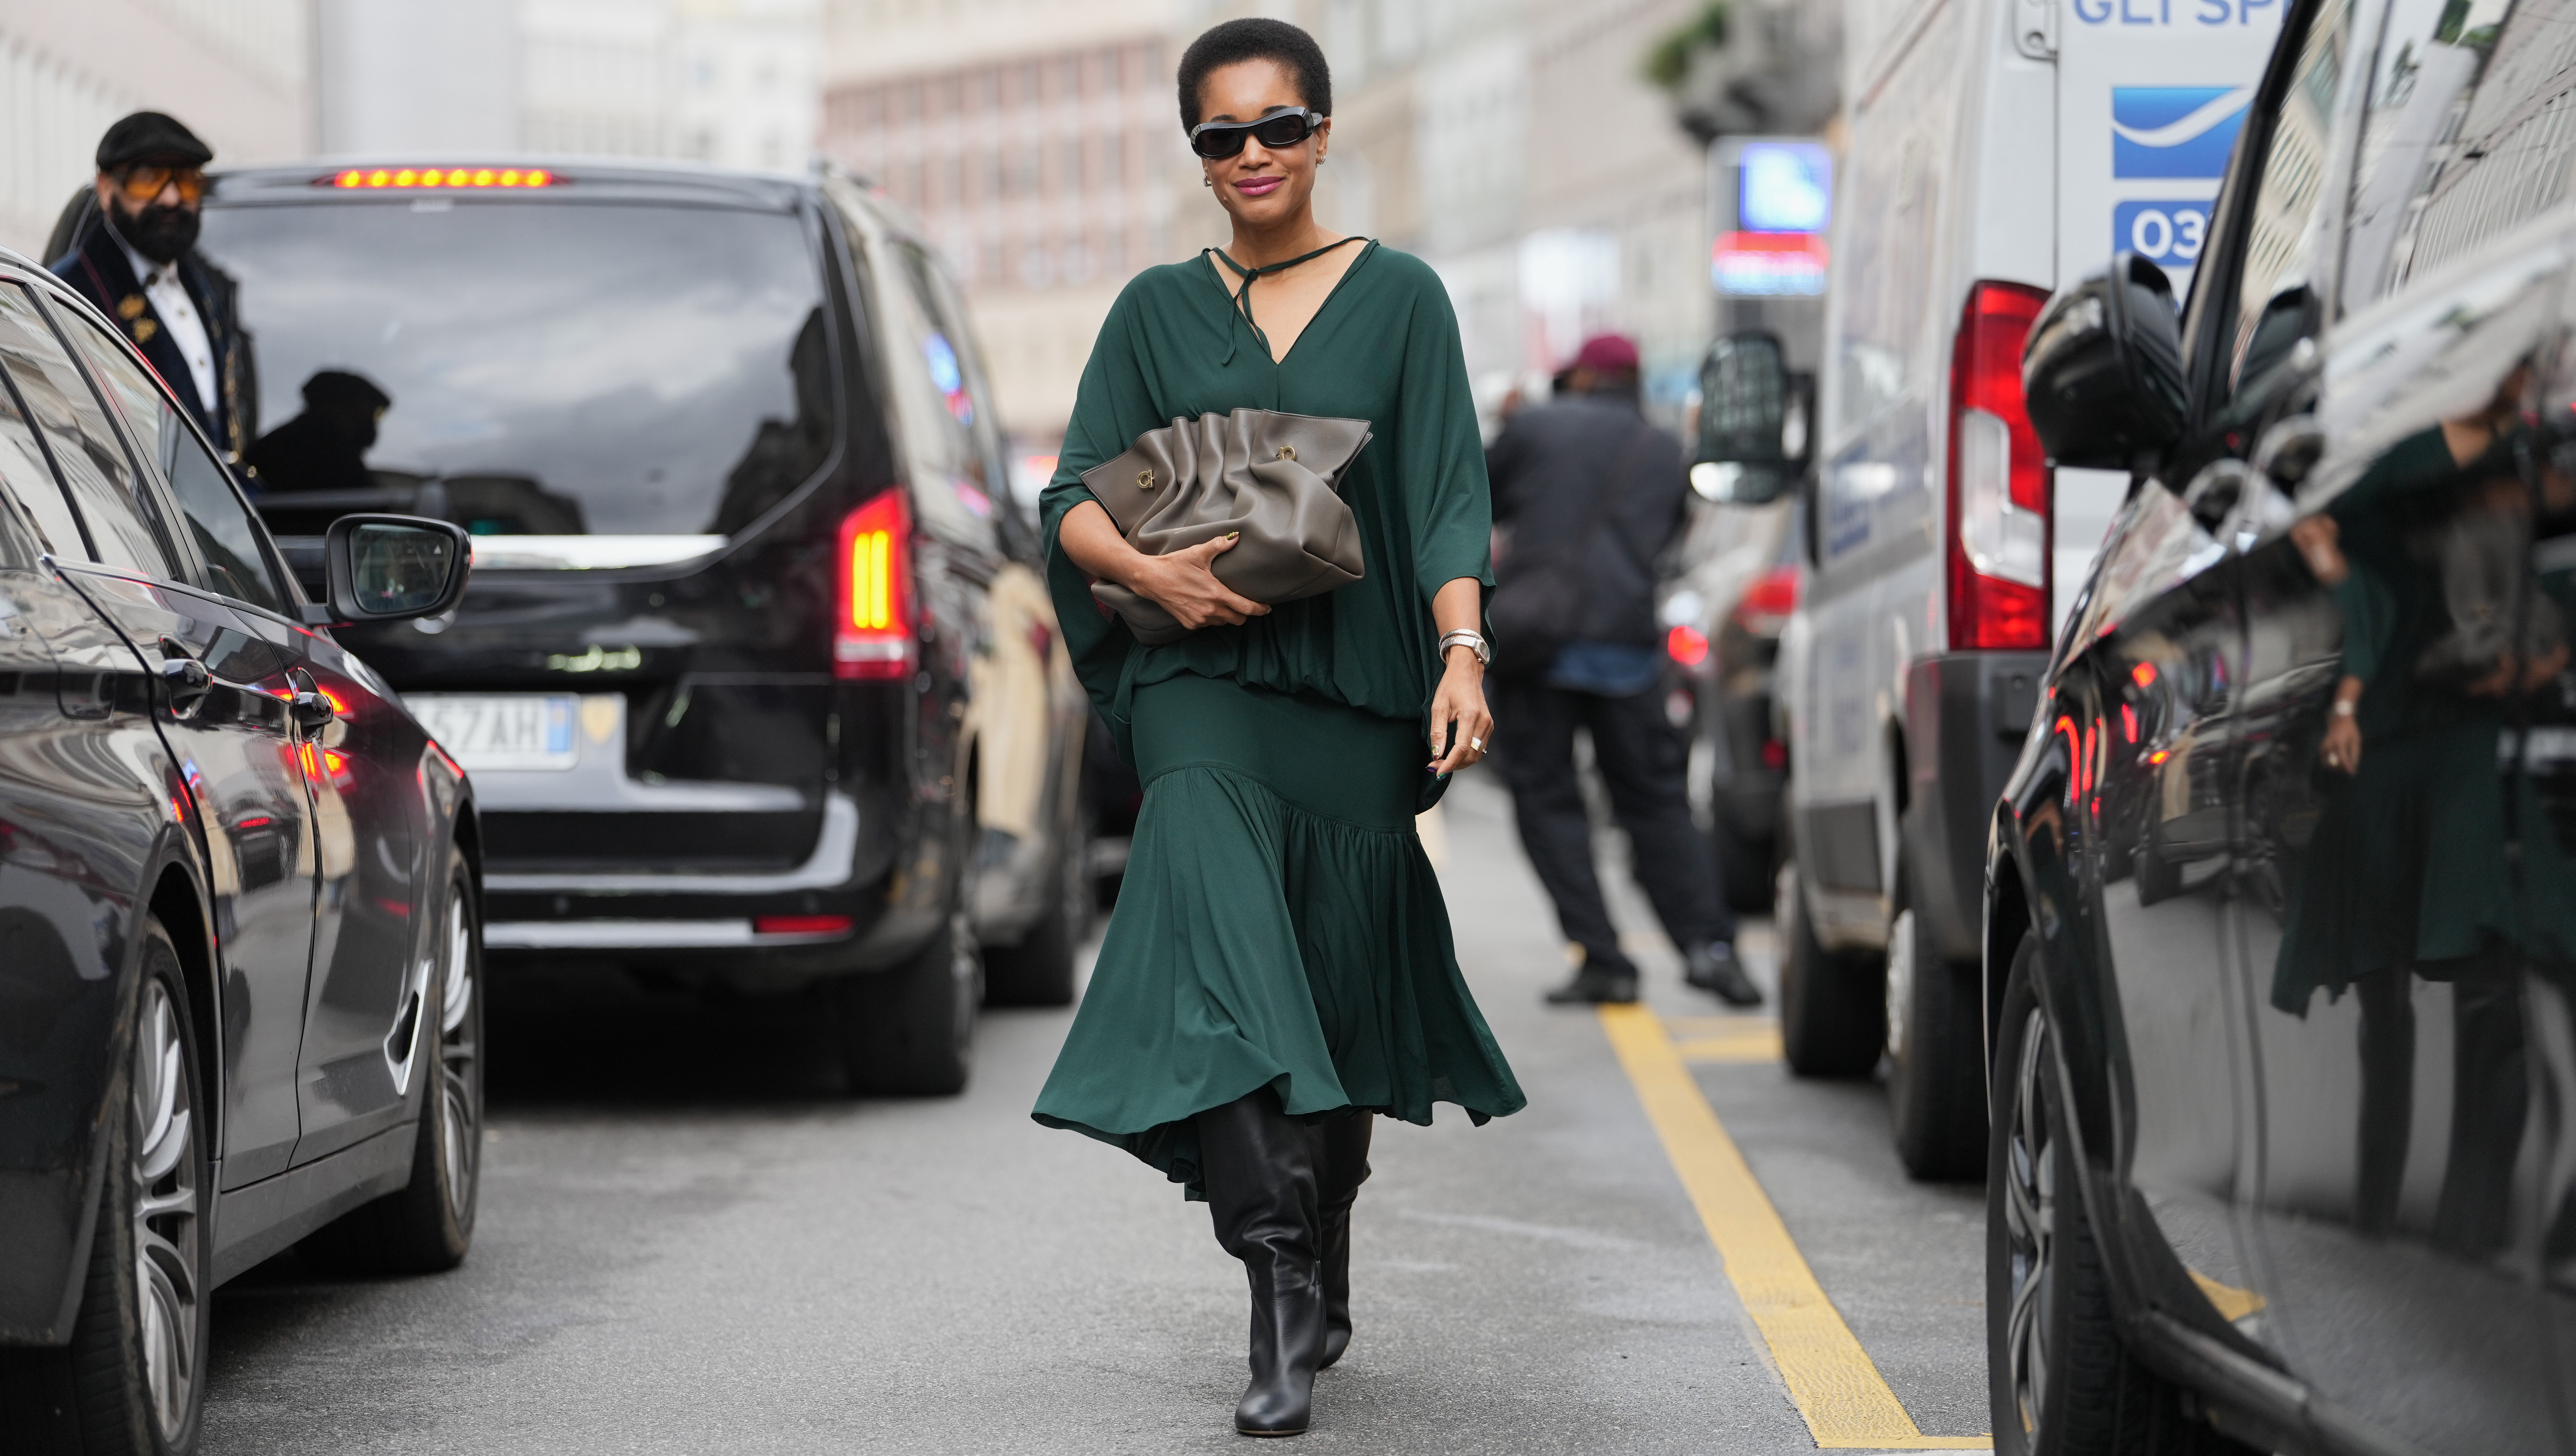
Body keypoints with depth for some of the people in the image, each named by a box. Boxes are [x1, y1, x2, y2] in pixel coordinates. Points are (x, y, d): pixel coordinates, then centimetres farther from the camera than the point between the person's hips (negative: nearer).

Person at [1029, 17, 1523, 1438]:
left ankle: (1322, 1282, 26)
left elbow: (1449, 498, -1)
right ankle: (1279, 1279, -30)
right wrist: (1151, 570, -13)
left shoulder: (1399, 299, 6)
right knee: (1216, 914, -23)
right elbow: (1073, 498, 7)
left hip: (1355, 684, 0)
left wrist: (1462, 654, -15)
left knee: (1336, 987, 6)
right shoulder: (1158, 311, 10)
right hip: (1202, 681, 0)